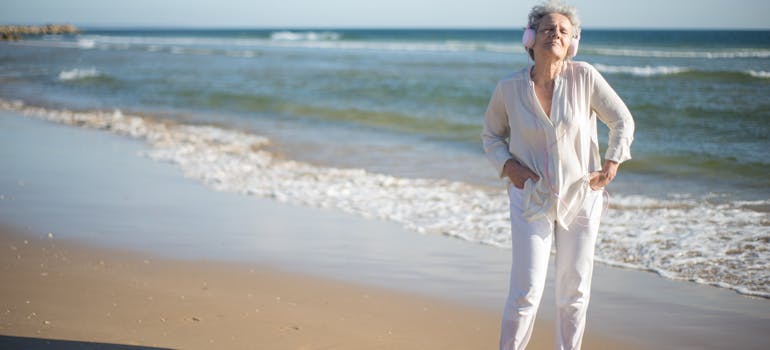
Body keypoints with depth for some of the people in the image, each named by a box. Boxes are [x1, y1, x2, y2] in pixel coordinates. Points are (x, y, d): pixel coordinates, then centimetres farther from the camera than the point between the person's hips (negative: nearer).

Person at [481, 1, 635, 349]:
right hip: (531, 199, -1)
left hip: (580, 197, 1)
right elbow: (491, 134, 9)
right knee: (526, 292, -9)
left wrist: (612, 163, -7)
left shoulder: (584, 77, -10)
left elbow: (622, 121, 2)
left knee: (574, 293, 11)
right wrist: (507, 165, -8)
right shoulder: (508, 88, -8)